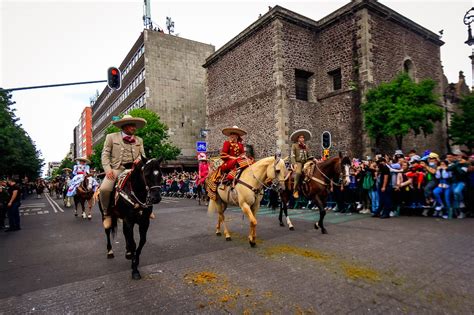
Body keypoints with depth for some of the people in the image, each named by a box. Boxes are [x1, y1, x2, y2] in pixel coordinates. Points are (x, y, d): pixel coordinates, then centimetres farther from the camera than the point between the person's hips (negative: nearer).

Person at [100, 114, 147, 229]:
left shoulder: (139, 140, 17)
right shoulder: (111, 137, 7)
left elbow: (142, 155, 13)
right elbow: (105, 154, 3)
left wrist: (139, 159, -12)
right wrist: (108, 169, -12)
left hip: (134, 168, 3)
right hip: (117, 168, -3)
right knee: (104, 189, -26)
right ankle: (106, 214, -1)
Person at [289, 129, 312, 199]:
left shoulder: (306, 146, 21)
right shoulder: (294, 145, 7)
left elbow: (308, 156, 25)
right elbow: (292, 156, -1)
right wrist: (294, 164, -14)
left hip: (305, 162, 5)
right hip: (297, 162, -5)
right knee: (298, 173, -32)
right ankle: (295, 191, -27)